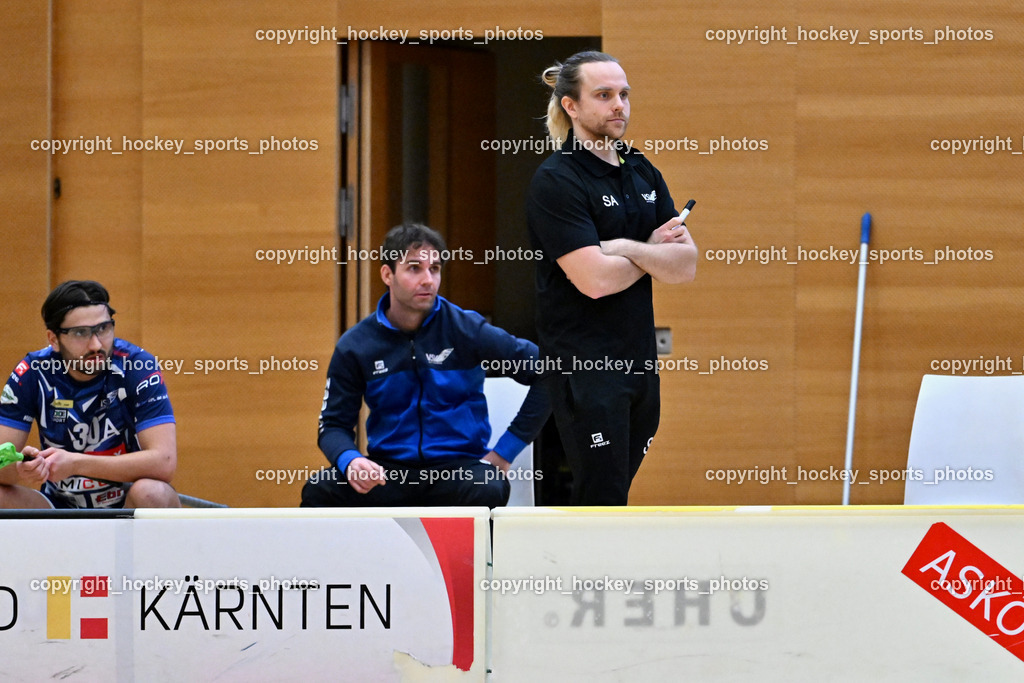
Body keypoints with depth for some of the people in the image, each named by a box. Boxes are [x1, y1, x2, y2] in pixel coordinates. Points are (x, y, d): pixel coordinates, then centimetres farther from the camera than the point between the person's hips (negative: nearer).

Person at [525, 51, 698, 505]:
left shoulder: (643, 173, 12)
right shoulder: (556, 181, -11)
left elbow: (686, 266, 5)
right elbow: (595, 279, -21)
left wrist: (626, 248, -11)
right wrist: (655, 250, -5)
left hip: (640, 360, 8)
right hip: (584, 364, -8)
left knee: (613, 494, 12)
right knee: (601, 501, -9)